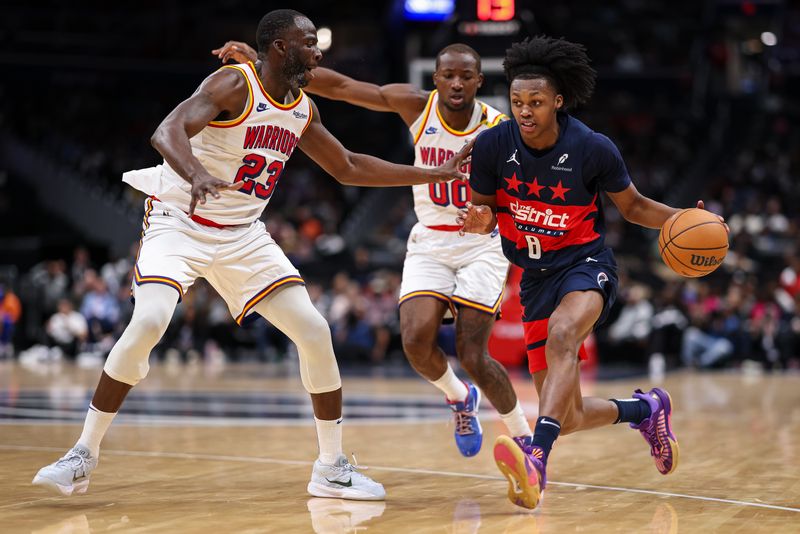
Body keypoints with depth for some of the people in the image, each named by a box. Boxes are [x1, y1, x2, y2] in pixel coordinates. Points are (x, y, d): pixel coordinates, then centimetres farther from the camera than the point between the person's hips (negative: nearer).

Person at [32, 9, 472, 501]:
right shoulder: (234, 84, -17)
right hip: (180, 222, -6)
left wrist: (433, 175, 17)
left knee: (315, 331, -5)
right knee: (148, 324, -27)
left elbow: (348, 168, 19)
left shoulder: (303, 110, 5)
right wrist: (196, 174, -54)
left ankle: (332, 468, 8)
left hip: (243, 235, 6)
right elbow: (167, 132, -32)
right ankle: (85, 453, -11)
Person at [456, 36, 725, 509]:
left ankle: (536, 459, -53)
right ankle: (645, 408, 36)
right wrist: (480, 221, -20)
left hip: (586, 263, -4)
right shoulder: (493, 145, -9)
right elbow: (482, 209, 5)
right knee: (569, 416, 4)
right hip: (536, 276, 4)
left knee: (562, 335, -39)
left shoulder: (593, 149, -13)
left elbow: (633, 206, 3)